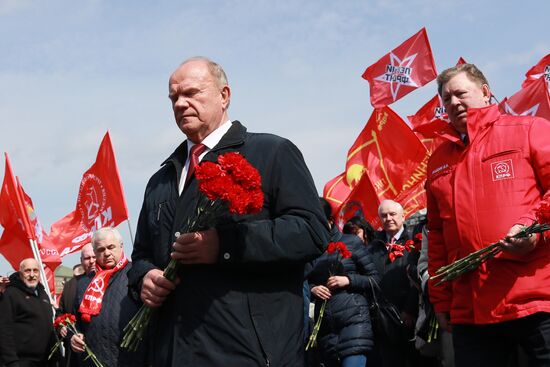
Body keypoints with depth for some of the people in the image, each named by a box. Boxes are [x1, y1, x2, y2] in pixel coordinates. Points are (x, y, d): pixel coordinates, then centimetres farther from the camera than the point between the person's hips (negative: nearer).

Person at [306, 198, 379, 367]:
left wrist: (348, 280, -10)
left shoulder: (351, 242, 3)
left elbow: (374, 278, 5)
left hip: (354, 317, -4)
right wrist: (312, 289, -2)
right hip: (324, 323, 4)